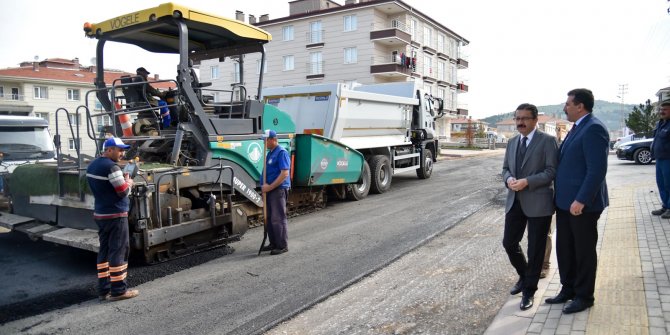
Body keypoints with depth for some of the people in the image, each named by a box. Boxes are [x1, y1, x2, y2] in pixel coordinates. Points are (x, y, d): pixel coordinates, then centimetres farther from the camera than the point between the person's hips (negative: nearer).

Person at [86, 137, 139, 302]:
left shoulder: (92, 166, 12)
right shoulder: (111, 167, -18)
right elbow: (123, 192, -18)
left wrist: (122, 181, 11)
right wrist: (128, 182, 1)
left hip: (100, 214, 9)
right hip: (116, 215, -9)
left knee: (104, 251, 13)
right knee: (119, 251, -3)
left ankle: (104, 290, 17)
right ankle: (118, 290, 2)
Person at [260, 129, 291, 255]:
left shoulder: (281, 152, -12)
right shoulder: (270, 153, 16)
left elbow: (284, 173, -21)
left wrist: (270, 186, -21)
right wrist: (265, 186, 9)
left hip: (278, 190, -9)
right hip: (269, 190, 9)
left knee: (278, 219, -5)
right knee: (270, 218, 13)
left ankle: (282, 246, 2)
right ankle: (273, 243, 23)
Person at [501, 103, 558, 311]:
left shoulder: (547, 141, -7)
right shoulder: (512, 142, 13)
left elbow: (551, 171, -13)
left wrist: (527, 181, -23)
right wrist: (508, 179, -8)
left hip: (538, 202, -6)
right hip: (515, 201, 6)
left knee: (535, 249, 5)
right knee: (509, 242, 11)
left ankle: (529, 291, 19)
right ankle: (524, 276, 36)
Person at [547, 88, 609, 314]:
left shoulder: (593, 128, -16)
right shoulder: (577, 128, 14)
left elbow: (597, 169, -23)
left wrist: (581, 200, -24)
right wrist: (561, 197, 15)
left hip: (583, 203, -9)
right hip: (565, 202, 9)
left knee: (584, 250, 6)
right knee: (564, 248, 16)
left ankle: (584, 296, 21)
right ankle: (568, 289, 31)